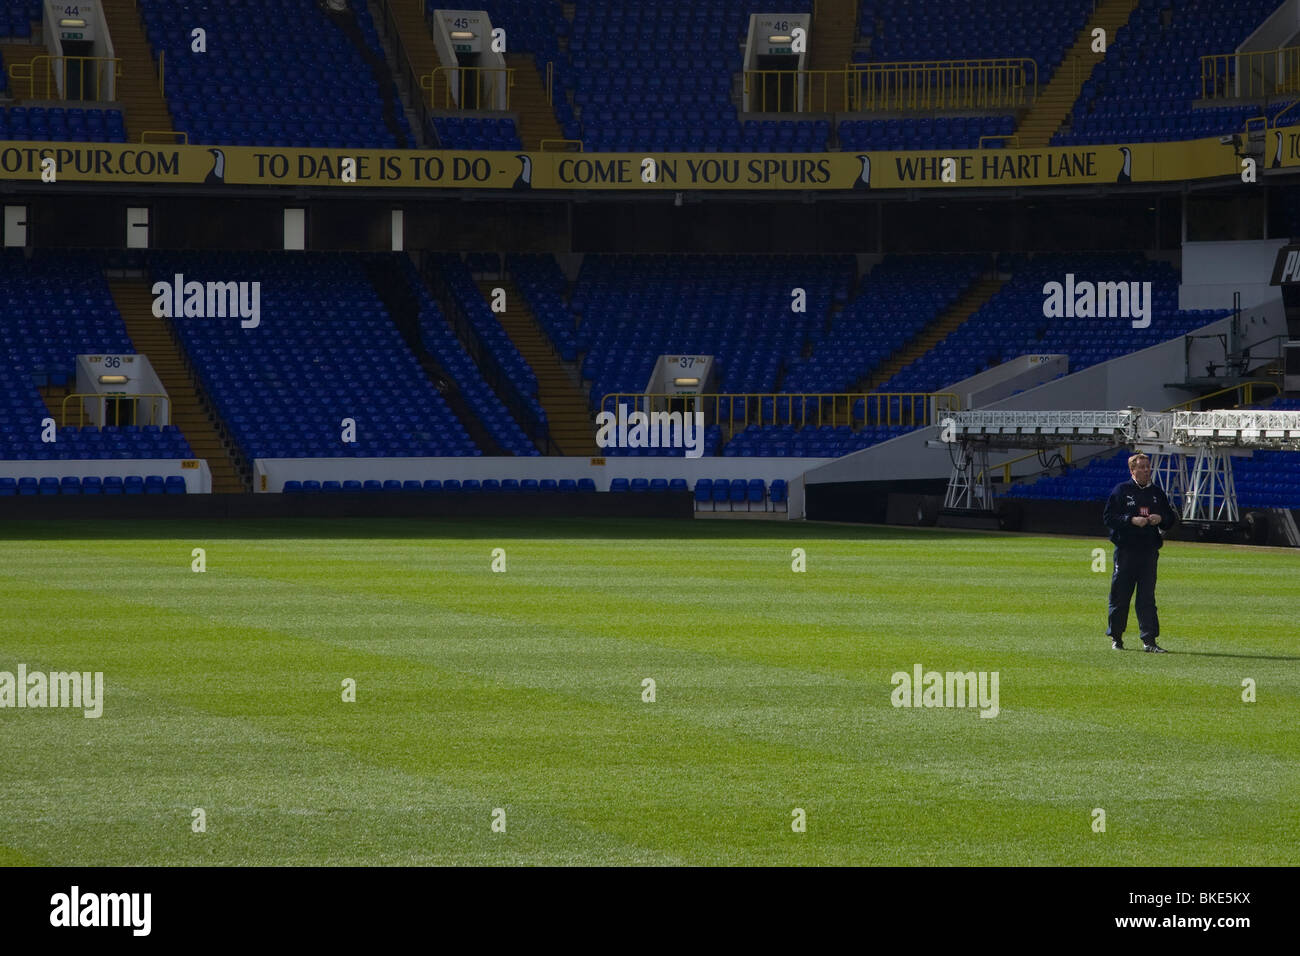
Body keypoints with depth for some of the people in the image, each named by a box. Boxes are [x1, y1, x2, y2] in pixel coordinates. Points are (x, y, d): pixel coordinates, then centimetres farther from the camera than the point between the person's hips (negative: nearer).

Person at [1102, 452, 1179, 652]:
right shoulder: (1121, 490, 2)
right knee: (1120, 596, 2)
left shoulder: (1158, 493, 13)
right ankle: (1116, 637, 14)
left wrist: (1161, 519, -5)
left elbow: (1171, 519, 17)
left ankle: (1149, 639, -3)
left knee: (1147, 596, -1)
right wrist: (1132, 520, -16)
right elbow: (1109, 517, -4)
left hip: (1149, 551, 3)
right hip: (1126, 550, -3)